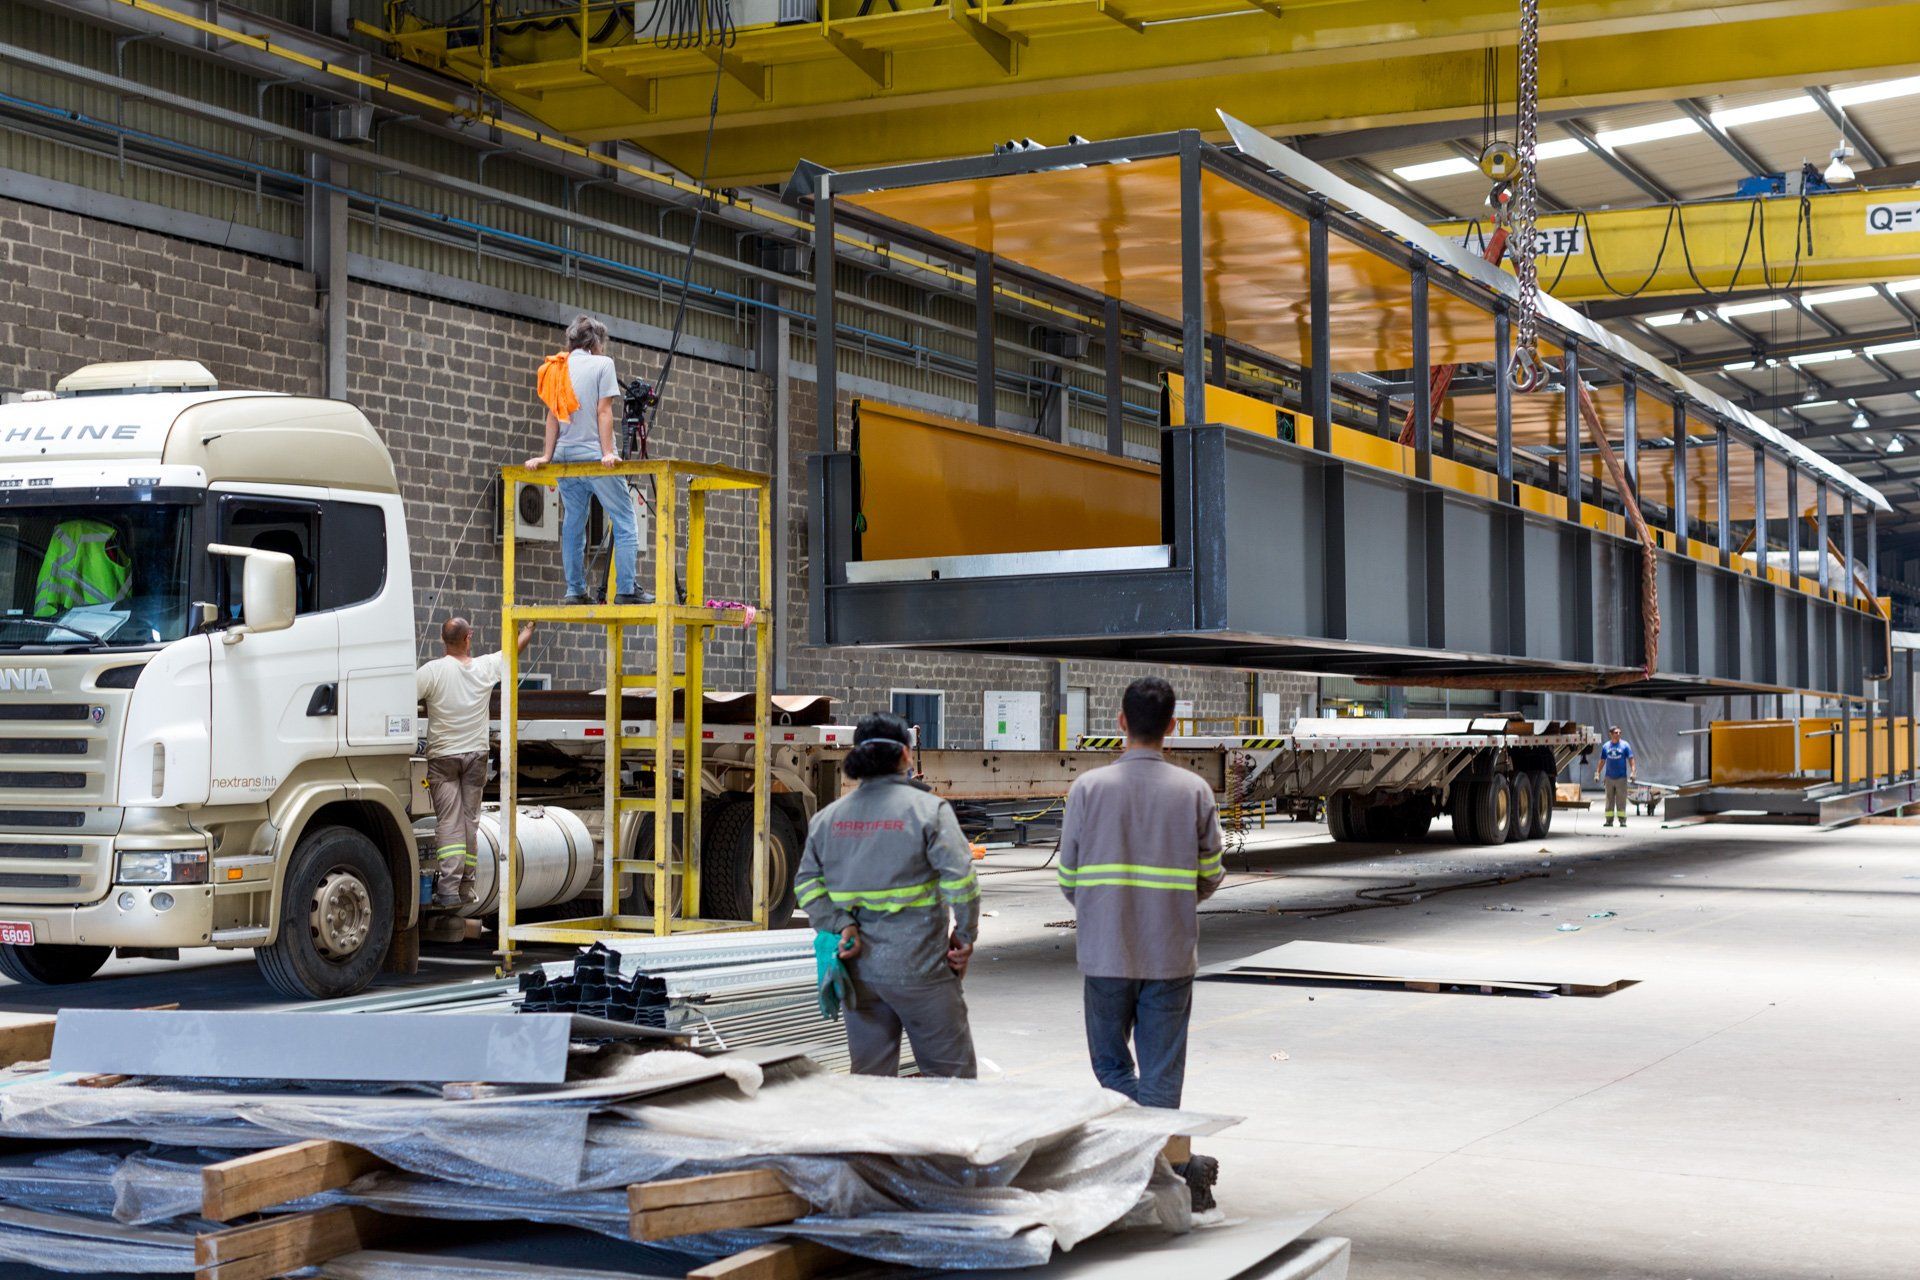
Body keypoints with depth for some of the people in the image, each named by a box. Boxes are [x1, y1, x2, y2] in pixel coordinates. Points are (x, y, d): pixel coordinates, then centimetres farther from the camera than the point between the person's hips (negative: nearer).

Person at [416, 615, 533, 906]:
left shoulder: (433, 671, -14)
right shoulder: (486, 667, -2)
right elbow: (515, 647, 16)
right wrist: (530, 627, 35)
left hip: (442, 756, -3)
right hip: (476, 754, 3)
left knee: (448, 822, -6)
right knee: (469, 821, 11)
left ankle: (448, 888, -16)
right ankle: (466, 887, 14)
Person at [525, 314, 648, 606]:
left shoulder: (557, 369, 12)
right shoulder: (602, 364, -3)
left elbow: (552, 416, 10)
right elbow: (604, 411, -9)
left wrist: (547, 456, 9)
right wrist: (608, 452, -12)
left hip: (565, 456, 6)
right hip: (593, 455, -6)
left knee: (572, 524, 10)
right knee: (625, 523, -3)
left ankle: (575, 591, 6)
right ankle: (627, 590, -11)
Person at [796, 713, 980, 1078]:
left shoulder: (828, 816, 8)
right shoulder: (928, 809, -8)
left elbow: (808, 884, 3)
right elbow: (960, 880, -14)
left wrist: (840, 925, -3)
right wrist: (964, 937, -3)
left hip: (859, 967, 5)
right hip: (918, 966, -5)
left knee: (870, 1078, 11)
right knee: (952, 1074, 5)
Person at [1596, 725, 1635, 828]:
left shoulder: (1625, 745, 0)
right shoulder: (1606, 746, 7)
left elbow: (1631, 759, -2)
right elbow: (1602, 761, 13)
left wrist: (1632, 772, -13)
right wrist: (1597, 773, 9)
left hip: (1621, 777, -2)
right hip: (1609, 777, 2)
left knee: (1621, 800, -2)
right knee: (1609, 799, 5)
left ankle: (1622, 820, 1)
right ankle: (1609, 820, 9)